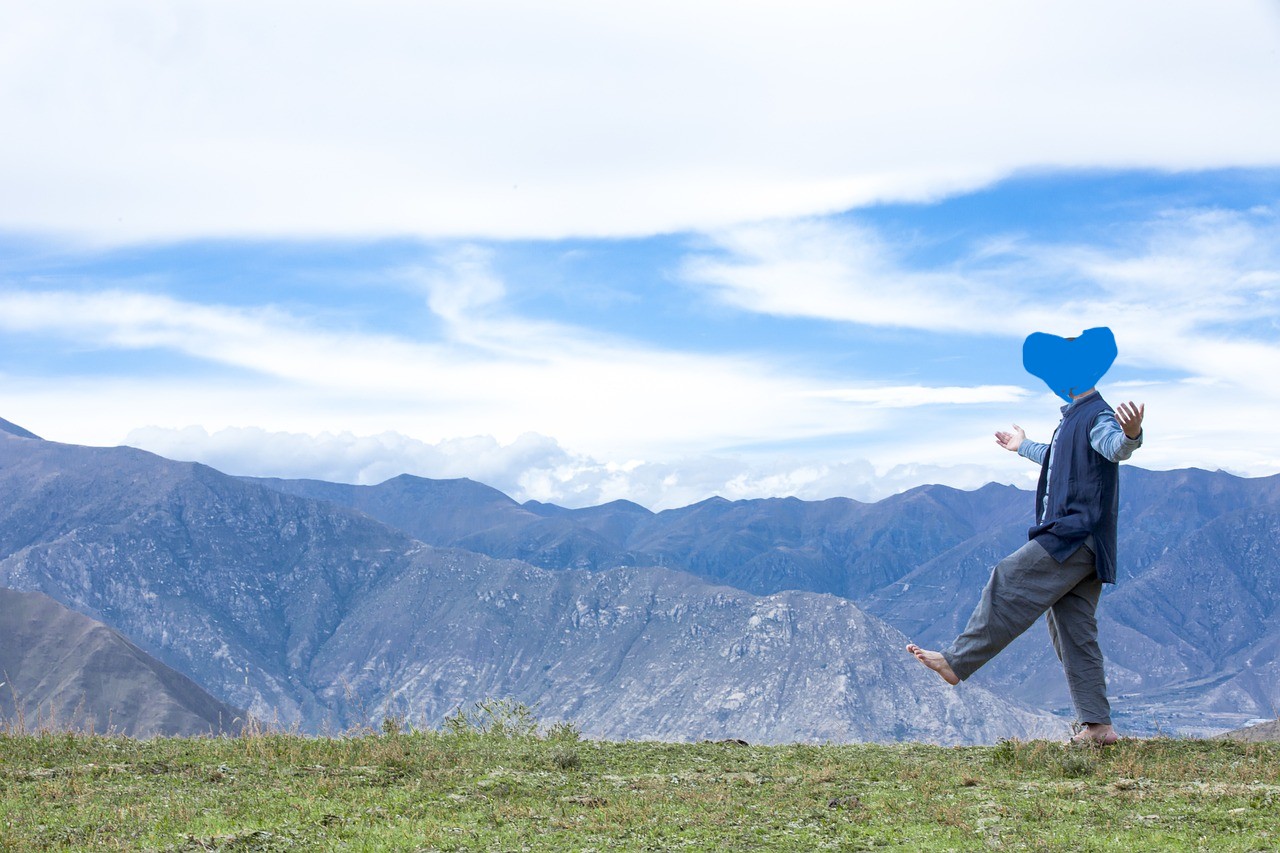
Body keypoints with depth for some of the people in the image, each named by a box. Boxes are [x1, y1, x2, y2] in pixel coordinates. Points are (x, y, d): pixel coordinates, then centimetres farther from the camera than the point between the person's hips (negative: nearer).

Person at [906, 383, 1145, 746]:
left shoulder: (1098, 416, -9)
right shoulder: (1073, 417, 22)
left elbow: (1116, 448, -33)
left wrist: (1130, 433, -57)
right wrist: (1024, 447, 62)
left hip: (1075, 536, -10)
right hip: (1074, 542, 10)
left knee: (1007, 586, -12)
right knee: (1073, 633, 7)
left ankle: (956, 662, -8)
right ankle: (1098, 726, 6)